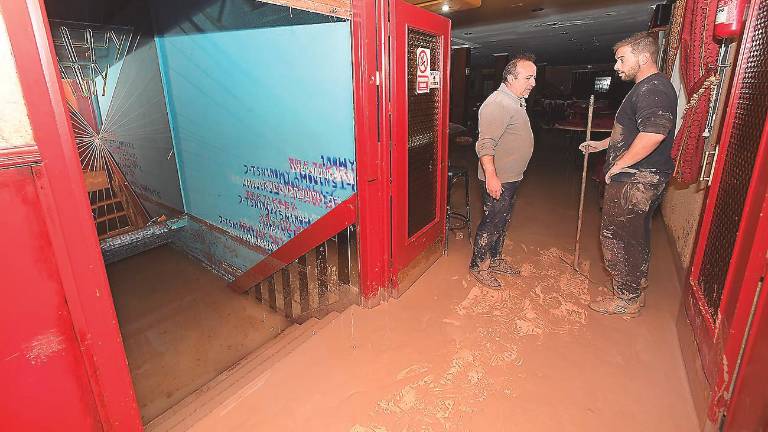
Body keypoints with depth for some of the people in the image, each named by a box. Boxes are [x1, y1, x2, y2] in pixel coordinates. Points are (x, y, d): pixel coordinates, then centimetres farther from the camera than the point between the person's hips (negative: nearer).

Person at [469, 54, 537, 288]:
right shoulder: (497, 104, -20)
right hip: (497, 179, -10)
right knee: (491, 223, -1)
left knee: (502, 221, 18)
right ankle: (478, 266, 14)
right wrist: (491, 176, -31)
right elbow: (485, 144, -27)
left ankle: (495, 259, 33)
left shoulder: (516, 101, 14)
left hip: (511, 177, 10)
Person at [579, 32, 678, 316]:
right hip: (640, 178, 11)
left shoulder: (652, 89, -18)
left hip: (634, 179, -11)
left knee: (617, 237, -2)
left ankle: (626, 300, 12)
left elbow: (654, 133, -33)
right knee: (636, 236, 19)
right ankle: (636, 290, 34)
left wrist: (618, 165, -24)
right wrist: (600, 145, 25)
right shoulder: (648, 88, 18)